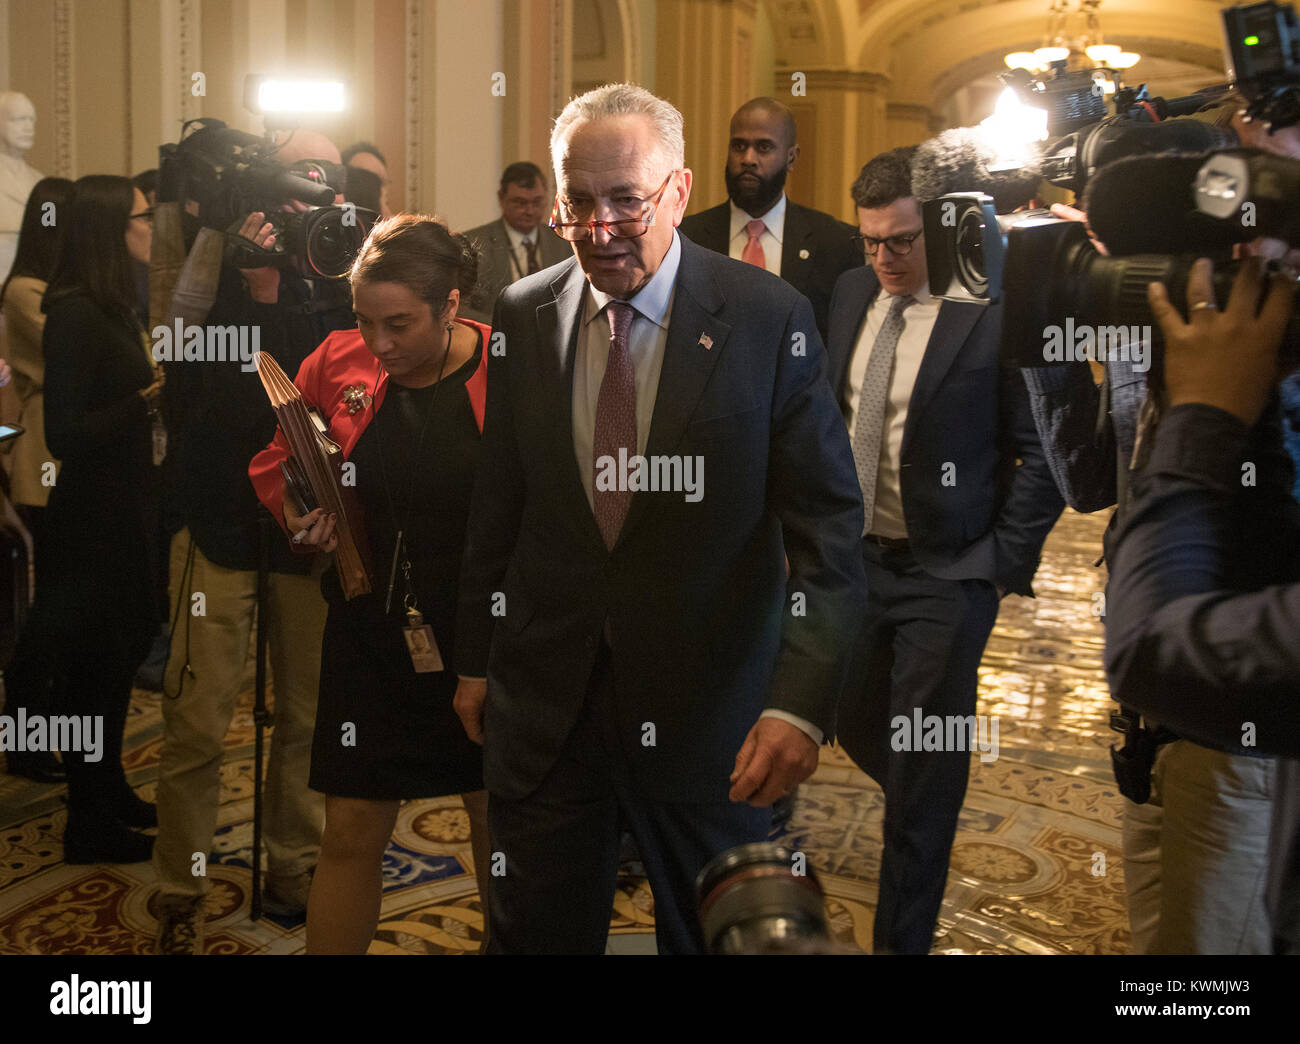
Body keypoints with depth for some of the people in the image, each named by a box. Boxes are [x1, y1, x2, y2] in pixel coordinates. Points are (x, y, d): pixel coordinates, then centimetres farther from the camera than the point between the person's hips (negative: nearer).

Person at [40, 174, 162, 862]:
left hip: (123, 513, 9)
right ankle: (90, 829, 14)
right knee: (96, 664, 1)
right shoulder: (75, 315, -18)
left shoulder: (112, 308, 11)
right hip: (92, 519, -9)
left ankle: (108, 792, 33)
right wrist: (148, 400, -29)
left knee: (119, 655, 18)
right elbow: (64, 433, -23)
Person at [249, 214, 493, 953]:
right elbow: (274, 463, 13)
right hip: (371, 635, 2)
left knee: (502, 827, 13)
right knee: (352, 833, 8)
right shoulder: (336, 365, -1)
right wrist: (296, 507, -7)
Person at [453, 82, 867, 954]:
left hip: (709, 713, -2)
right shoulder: (524, 316, 1)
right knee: (539, 931, 15)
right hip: (544, 706, 3)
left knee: (713, 934, 16)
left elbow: (828, 526, -12)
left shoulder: (770, 319, -10)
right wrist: (476, 660, 12)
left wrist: (801, 702, -23)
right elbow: (499, 503, 9)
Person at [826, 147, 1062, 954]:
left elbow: (1044, 453, -11)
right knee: (858, 732, 18)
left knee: (923, 775, 4)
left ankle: (902, 937, 22)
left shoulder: (999, 311, -15)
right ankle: (925, 814, 50)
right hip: (852, 556, 6)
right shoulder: (851, 293, 4)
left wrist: (1003, 565, -12)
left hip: (946, 576, -6)